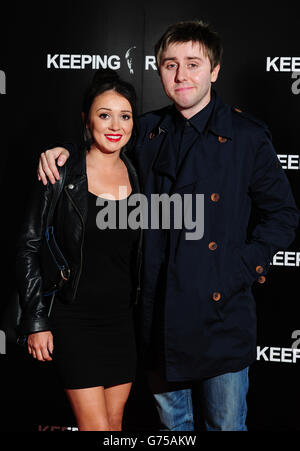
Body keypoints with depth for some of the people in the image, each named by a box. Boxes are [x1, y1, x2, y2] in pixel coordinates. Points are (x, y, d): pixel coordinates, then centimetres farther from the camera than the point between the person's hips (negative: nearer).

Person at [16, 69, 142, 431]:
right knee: (96, 426, -4)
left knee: (115, 421, 13)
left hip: (122, 319, 5)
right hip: (74, 319, -5)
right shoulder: (62, 172, -8)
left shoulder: (136, 175, 6)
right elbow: (29, 247, -7)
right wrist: (36, 321, -11)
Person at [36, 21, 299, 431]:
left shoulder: (247, 136, -5)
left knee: (226, 423, 10)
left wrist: (244, 268, -12)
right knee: (172, 421, 19)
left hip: (221, 312, -3)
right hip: (159, 314, 3)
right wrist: (66, 152, 4)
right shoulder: (147, 132, 5)